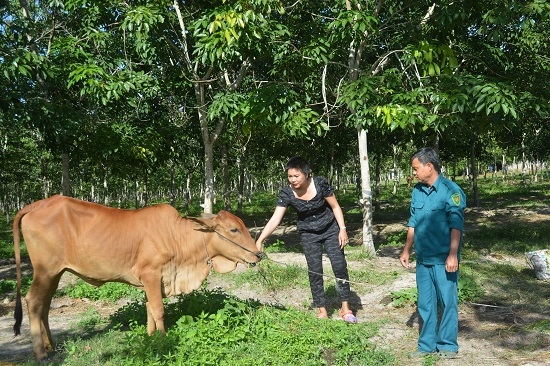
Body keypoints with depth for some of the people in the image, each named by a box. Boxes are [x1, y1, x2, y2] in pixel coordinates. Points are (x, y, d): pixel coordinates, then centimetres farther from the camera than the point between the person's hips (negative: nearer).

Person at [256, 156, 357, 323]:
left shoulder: (320, 183, -22)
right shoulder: (286, 193, -19)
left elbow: (335, 207, -9)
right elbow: (275, 219, -23)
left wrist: (342, 229, -12)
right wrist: (259, 240, -32)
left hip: (330, 229, -1)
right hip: (309, 234, 1)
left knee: (339, 265, -7)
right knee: (315, 271, -1)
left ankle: (345, 307, 4)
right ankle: (322, 310, 10)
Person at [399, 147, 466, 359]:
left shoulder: (450, 190, -11)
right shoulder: (417, 191, 8)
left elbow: (456, 224, -15)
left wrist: (453, 255, -21)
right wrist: (407, 250, 16)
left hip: (443, 260, -6)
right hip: (423, 259, 6)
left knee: (447, 302, 4)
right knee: (425, 304, 12)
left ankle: (447, 345, 18)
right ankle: (427, 345, 23)